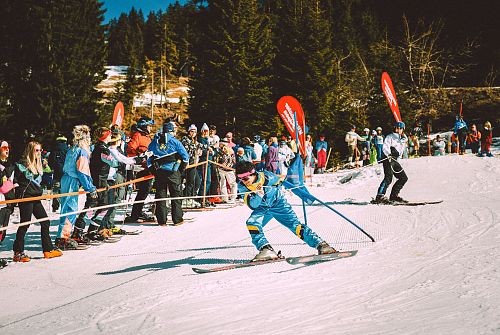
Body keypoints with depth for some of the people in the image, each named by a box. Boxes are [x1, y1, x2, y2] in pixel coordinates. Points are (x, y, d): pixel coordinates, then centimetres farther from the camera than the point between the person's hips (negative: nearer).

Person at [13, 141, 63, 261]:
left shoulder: (37, 165, 17)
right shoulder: (22, 164, -9)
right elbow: (16, 181, -10)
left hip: (36, 197, 8)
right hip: (25, 197, -8)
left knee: (45, 221, 6)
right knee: (25, 224, -5)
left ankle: (48, 250, 12)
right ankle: (18, 253, 4)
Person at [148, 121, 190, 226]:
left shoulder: (154, 142, 7)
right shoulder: (174, 142, -6)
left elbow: (148, 158, 8)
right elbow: (185, 156, -4)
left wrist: (153, 170, 14)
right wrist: (182, 169, 8)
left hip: (158, 172, 3)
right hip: (173, 172, -3)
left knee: (160, 196, 8)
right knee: (176, 195, 6)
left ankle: (161, 220, 7)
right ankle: (177, 219, 7)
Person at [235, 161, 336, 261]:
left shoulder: (267, 177, -28)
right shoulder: (242, 186, -21)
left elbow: (281, 180, -6)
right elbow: (252, 206, -26)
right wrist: (259, 194, -43)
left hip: (278, 203, -3)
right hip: (262, 209, 3)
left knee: (294, 224, -14)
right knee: (252, 223, -23)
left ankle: (320, 244, -14)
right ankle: (266, 250, -23)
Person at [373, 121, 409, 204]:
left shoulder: (402, 140, 23)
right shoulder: (390, 137, 1)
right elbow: (385, 147, -12)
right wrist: (389, 155, -26)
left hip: (395, 160, 8)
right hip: (388, 159, -8)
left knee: (404, 178, 6)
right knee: (388, 178, -21)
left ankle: (394, 195, 10)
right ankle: (380, 196, -25)